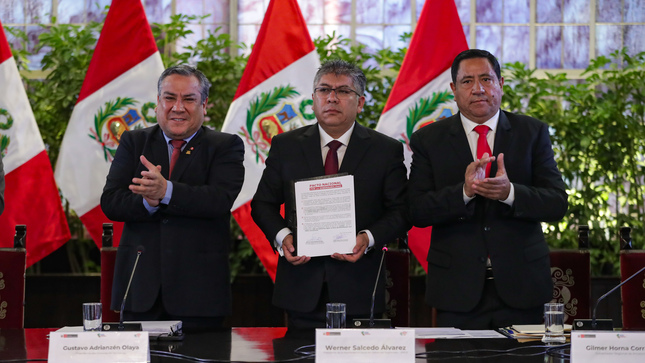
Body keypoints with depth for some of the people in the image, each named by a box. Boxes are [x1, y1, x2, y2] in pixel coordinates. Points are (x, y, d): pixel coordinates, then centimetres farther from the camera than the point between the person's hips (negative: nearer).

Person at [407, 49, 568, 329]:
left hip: (519, 284, 1)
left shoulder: (532, 133, 5)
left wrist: (510, 192, -22)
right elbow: (417, 211, -5)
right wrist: (464, 192, -22)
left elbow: (557, 204, -3)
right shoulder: (428, 140, 4)